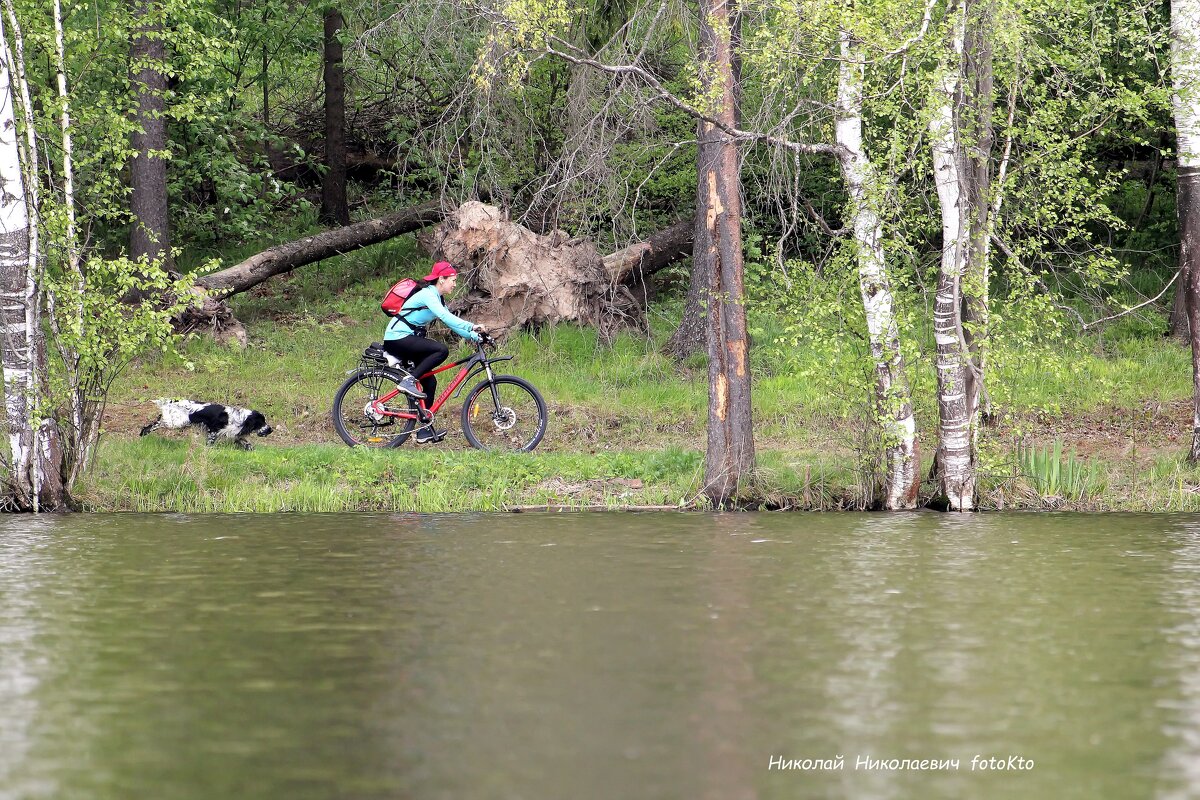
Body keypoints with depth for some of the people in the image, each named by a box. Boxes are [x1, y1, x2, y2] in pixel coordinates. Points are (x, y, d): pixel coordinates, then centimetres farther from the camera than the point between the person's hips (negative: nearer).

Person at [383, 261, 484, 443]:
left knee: (429, 381, 7)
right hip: (397, 338, -10)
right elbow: (445, 317, -30)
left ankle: (425, 430, 9)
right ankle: (409, 381, -20)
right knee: (441, 350, -25)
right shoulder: (427, 294, -16)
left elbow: (450, 322, 14)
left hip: (405, 340, 10)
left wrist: (474, 336, 2)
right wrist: (472, 327, -37)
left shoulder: (436, 298, 16)